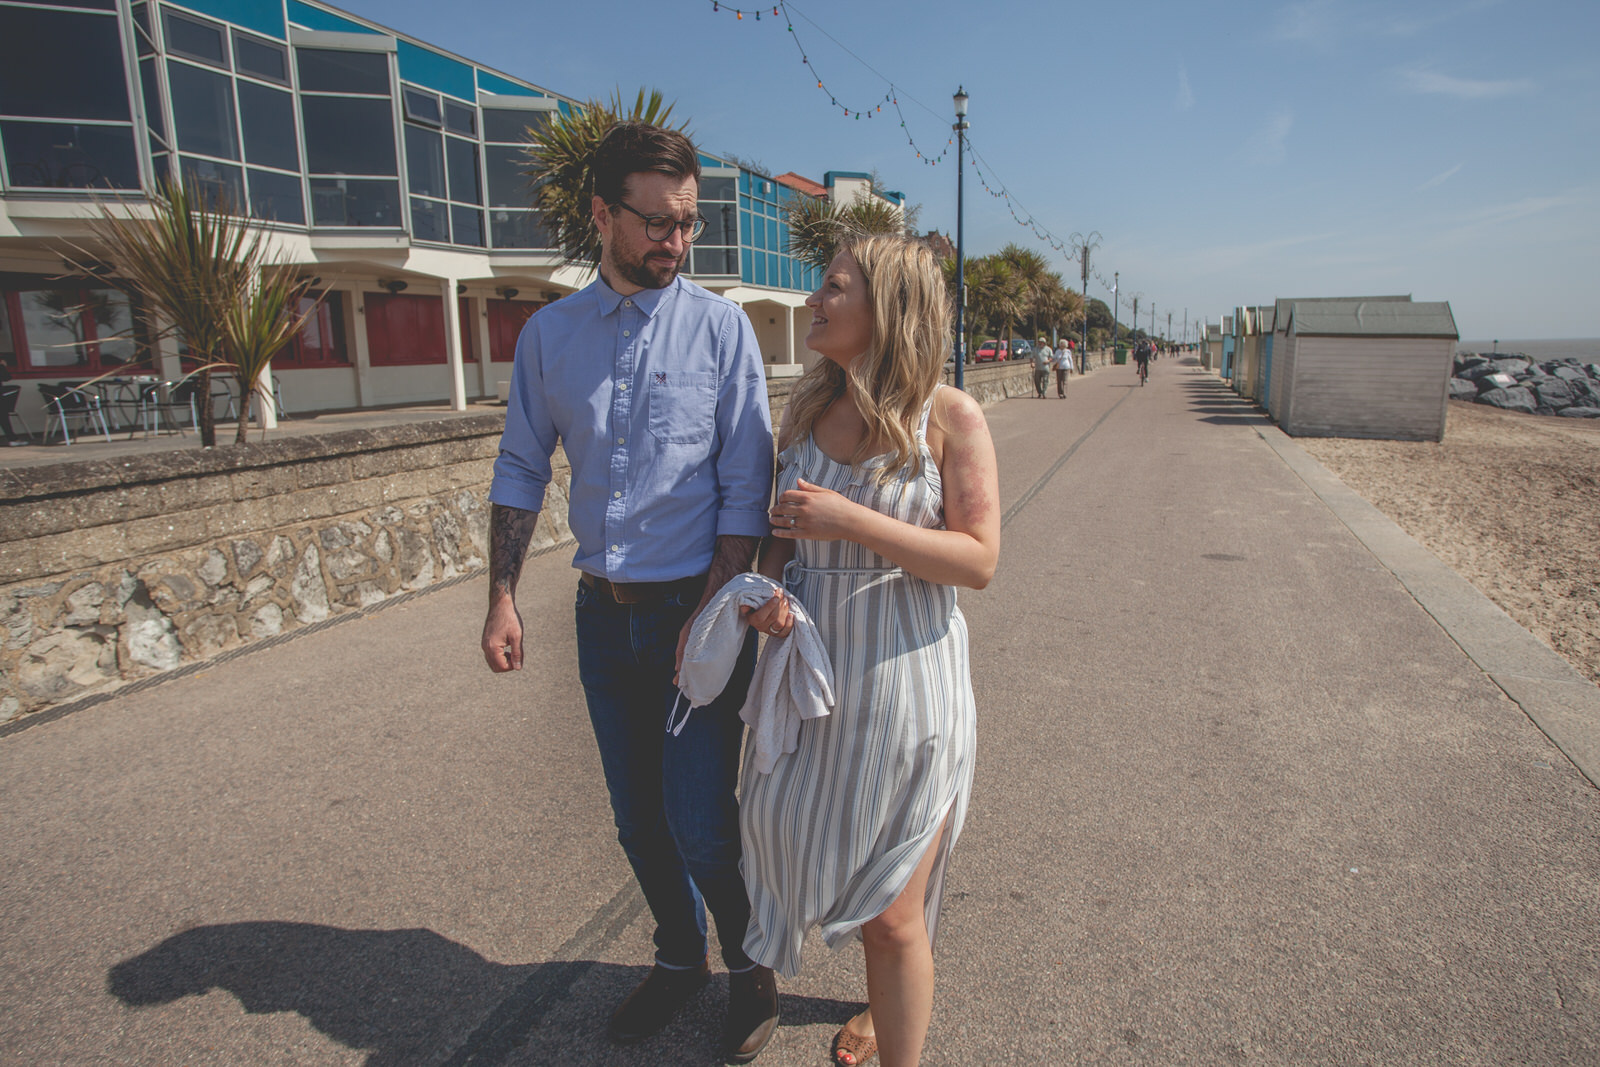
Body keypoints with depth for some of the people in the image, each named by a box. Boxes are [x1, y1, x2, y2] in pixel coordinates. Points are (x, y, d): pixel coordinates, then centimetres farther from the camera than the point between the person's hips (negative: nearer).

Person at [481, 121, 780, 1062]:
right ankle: (679, 959, 41)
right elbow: (522, 471, 9)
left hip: (697, 610, -3)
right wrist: (502, 598, 3)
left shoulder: (721, 328, -5)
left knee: (702, 825, 1)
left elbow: (745, 486, -8)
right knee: (639, 820, 16)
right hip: (604, 615, 4)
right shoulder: (549, 335, 4)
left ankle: (751, 969, 31)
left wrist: (711, 614, -14)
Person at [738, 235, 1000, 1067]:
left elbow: (979, 560, -14)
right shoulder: (806, 407, 5)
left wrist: (852, 520, -23)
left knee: (891, 911, 3)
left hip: (904, 680, -5)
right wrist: (769, 585, -7)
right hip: (812, 674, 6)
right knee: (825, 864, 22)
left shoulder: (950, 417, -10)